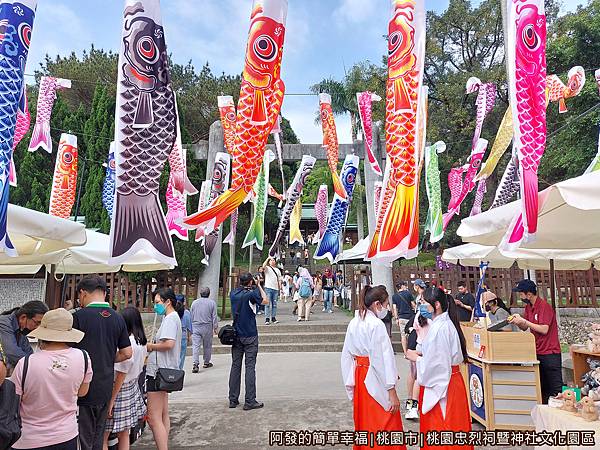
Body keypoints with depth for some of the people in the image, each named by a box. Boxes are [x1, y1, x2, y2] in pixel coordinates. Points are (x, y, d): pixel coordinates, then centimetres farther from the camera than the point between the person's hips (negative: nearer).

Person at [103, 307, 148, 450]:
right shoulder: (142, 342, 1)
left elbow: (121, 375, -18)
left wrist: (111, 401, -12)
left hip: (121, 390, -8)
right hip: (133, 388, 8)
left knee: (103, 436, 4)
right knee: (124, 434, 18)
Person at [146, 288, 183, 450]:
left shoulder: (170, 318, -15)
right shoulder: (173, 317, 16)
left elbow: (169, 344, -27)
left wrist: (150, 346, -12)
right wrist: (153, 345, 3)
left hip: (159, 371, -11)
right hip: (164, 370, 11)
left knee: (154, 419, -7)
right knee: (163, 415, 17)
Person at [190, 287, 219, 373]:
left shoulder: (194, 302, 4)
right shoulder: (212, 302, -3)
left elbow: (191, 316, 10)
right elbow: (214, 317, -3)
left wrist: (191, 328, 19)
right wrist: (215, 327, 5)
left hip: (196, 327, 1)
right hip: (207, 327, -1)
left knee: (196, 345, -3)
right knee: (207, 346, 13)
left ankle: (196, 364, -14)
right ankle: (206, 362, 24)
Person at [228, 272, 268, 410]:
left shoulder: (233, 293, 2)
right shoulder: (251, 294, -14)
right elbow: (266, 301, 1)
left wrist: (254, 287, 15)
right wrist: (259, 286, 5)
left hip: (236, 335, 5)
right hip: (250, 335, -5)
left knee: (235, 366, 10)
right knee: (250, 367, -1)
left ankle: (233, 400, 15)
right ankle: (250, 401, 1)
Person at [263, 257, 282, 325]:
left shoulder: (278, 270, 18)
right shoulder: (267, 268, 5)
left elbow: (279, 280, 16)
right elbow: (263, 266, -19)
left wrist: (280, 288, 8)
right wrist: (267, 258, -19)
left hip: (276, 289, 4)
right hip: (268, 288, -4)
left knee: (274, 304, 7)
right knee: (268, 304, -7)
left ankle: (273, 317, 14)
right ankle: (267, 318, -6)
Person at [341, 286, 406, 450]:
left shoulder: (354, 323, 3)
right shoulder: (377, 324, -19)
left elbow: (347, 355, 7)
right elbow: (383, 359, -20)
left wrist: (350, 382, 12)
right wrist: (392, 391, -15)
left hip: (359, 378, 8)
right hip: (375, 381, -7)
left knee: (364, 423, 19)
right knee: (384, 424, 4)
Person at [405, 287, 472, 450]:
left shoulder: (439, 328, -23)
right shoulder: (446, 323, 7)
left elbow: (434, 364, -23)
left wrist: (416, 358, -9)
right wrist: (421, 354, 8)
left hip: (440, 383, -9)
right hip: (449, 380, 9)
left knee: (439, 427, 3)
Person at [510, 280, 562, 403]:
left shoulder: (544, 306, -16)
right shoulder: (528, 306, 9)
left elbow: (544, 330, -23)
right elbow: (524, 328, 11)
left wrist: (524, 321, -22)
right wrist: (518, 321, -9)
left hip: (550, 353, -8)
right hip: (537, 352, 8)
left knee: (555, 388, -1)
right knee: (542, 388, 14)